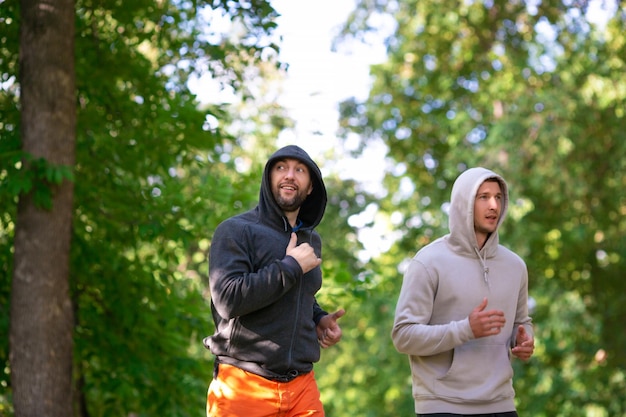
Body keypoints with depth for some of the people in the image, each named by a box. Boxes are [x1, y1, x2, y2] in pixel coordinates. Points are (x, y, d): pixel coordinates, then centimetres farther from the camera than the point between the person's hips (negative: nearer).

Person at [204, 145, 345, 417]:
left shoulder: (311, 241, 17)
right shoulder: (236, 230, -5)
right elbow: (228, 299, -19)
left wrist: (319, 319, 9)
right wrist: (291, 266, -14)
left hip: (302, 386, 6)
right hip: (244, 385, -5)